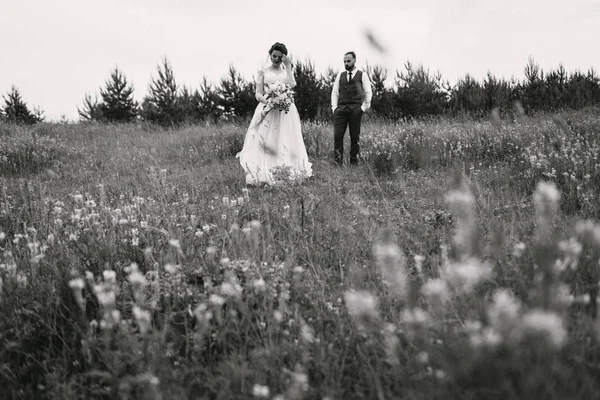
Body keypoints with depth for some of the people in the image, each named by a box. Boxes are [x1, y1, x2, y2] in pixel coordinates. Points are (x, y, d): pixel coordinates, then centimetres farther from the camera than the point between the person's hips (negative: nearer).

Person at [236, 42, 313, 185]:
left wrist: (288, 67, -5)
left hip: (285, 111, 2)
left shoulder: (287, 71, 14)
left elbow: (292, 85, -7)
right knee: (265, 142, -9)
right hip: (267, 110, -1)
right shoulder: (263, 72, 9)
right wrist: (266, 101, -16)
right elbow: (258, 94, 4)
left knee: (284, 142, -1)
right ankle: (263, 176, -11)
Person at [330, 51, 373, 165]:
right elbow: (335, 92, 16)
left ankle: (354, 162, 7)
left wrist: (364, 107, -2)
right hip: (340, 109, 2)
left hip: (356, 109, -2)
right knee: (337, 135, -8)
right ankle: (338, 160, -6)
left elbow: (368, 92, 6)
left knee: (355, 136, 0)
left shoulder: (362, 75, 7)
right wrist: (334, 107, 4)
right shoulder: (340, 75, 16)